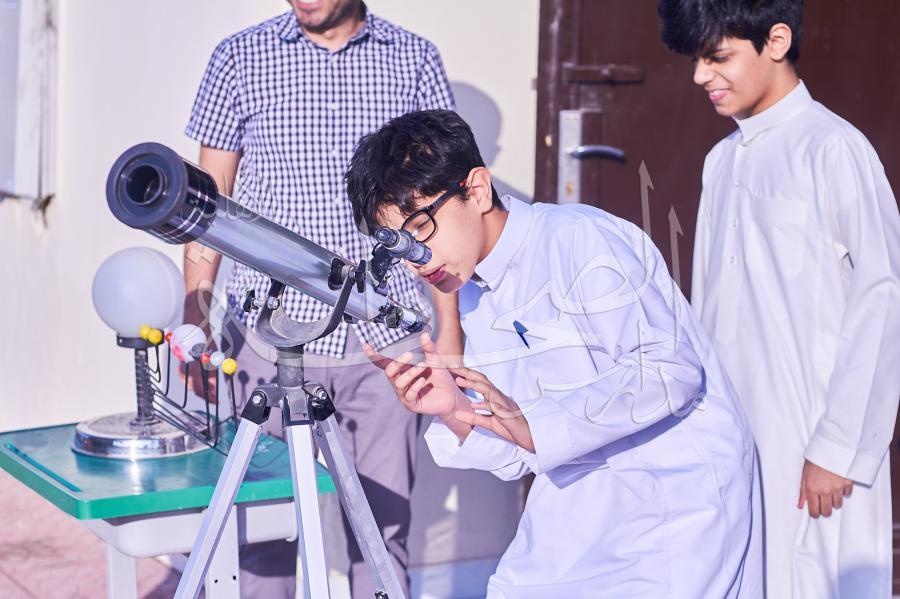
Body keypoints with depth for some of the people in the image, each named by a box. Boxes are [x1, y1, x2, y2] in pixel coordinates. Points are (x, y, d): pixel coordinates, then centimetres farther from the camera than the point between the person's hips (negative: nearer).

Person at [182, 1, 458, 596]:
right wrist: (195, 321, -1)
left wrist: (450, 327, 2)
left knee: (384, 527, 5)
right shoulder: (240, 58, 5)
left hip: (384, 339, 1)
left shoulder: (415, 60, 6)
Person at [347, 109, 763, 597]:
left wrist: (535, 425, -26)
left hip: (676, 498, -7)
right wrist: (455, 412, -12)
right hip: (576, 511, 7)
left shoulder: (580, 240, -15)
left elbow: (670, 369, -23)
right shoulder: (471, 298, 9)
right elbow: (516, 457, 8)